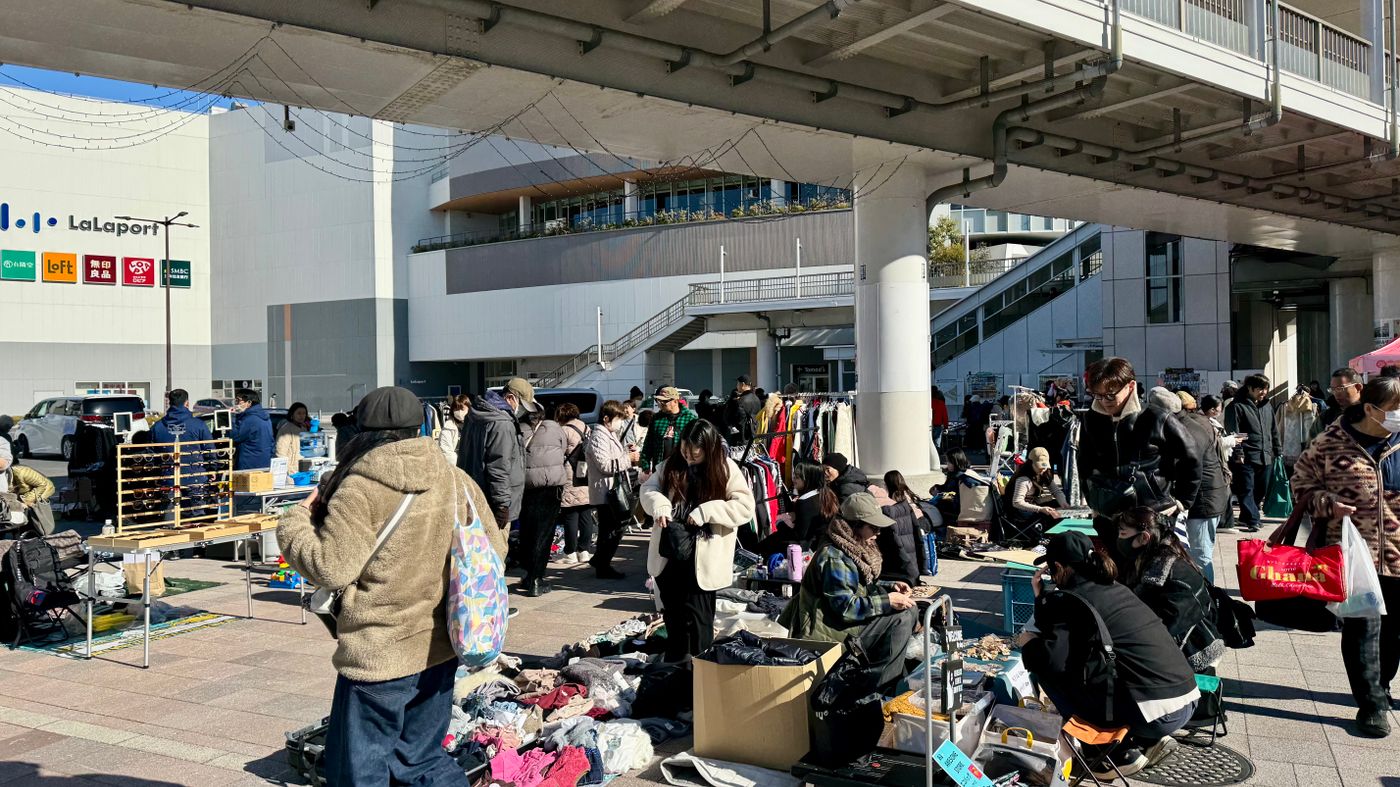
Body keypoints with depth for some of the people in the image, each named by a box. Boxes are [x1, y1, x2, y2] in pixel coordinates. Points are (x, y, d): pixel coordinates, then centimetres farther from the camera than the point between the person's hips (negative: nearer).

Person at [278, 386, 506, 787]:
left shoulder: (359, 490, -16)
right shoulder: (457, 481, 2)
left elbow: (330, 569, -16)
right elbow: (493, 549, 9)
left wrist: (296, 520, -1)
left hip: (378, 657, -6)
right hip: (441, 651, 6)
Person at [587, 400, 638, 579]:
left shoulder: (610, 435, 17)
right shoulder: (598, 437, -16)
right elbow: (605, 465, -23)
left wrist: (627, 454, 10)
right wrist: (628, 459, -19)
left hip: (613, 490, 11)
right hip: (605, 492, -11)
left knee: (619, 525, 17)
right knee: (610, 530, -3)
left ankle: (599, 560, 28)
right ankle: (603, 567, 8)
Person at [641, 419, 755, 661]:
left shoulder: (725, 469, -9)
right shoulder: (673, 464, 3)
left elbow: (746, 506, -14)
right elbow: (649, 488, 7)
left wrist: (707, 511, -24)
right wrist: (659, 505, -16)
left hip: (703, 557, -5)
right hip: (669, 553, 5)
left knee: (695, 616, 0)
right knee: (672, 613, 17)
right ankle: (672, 665, 31)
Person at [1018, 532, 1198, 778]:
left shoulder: (1069, 599, -8)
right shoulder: (1113, 589, 17)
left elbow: (1054, 660, -19)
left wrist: (1028, 643, 0)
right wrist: (1042, 596, 25)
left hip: (1155, 714, -9)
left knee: (1046, 668, 0)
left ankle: (1119, 755, 4)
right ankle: (1150, 741, 16)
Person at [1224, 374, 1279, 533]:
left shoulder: (1267, 406, 17)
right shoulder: (1237, 406, -5)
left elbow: (1274, 431, 23)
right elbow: (1233, 432, -10)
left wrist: (1277, 451, 17)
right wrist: (1238, 453, -16)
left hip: (1265, 457, 7)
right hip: (1246, 458, -7)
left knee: (1261, 490, 11)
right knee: (1246, 490, -9)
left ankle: (1246, 518, 24)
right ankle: (1252, 521, -11)